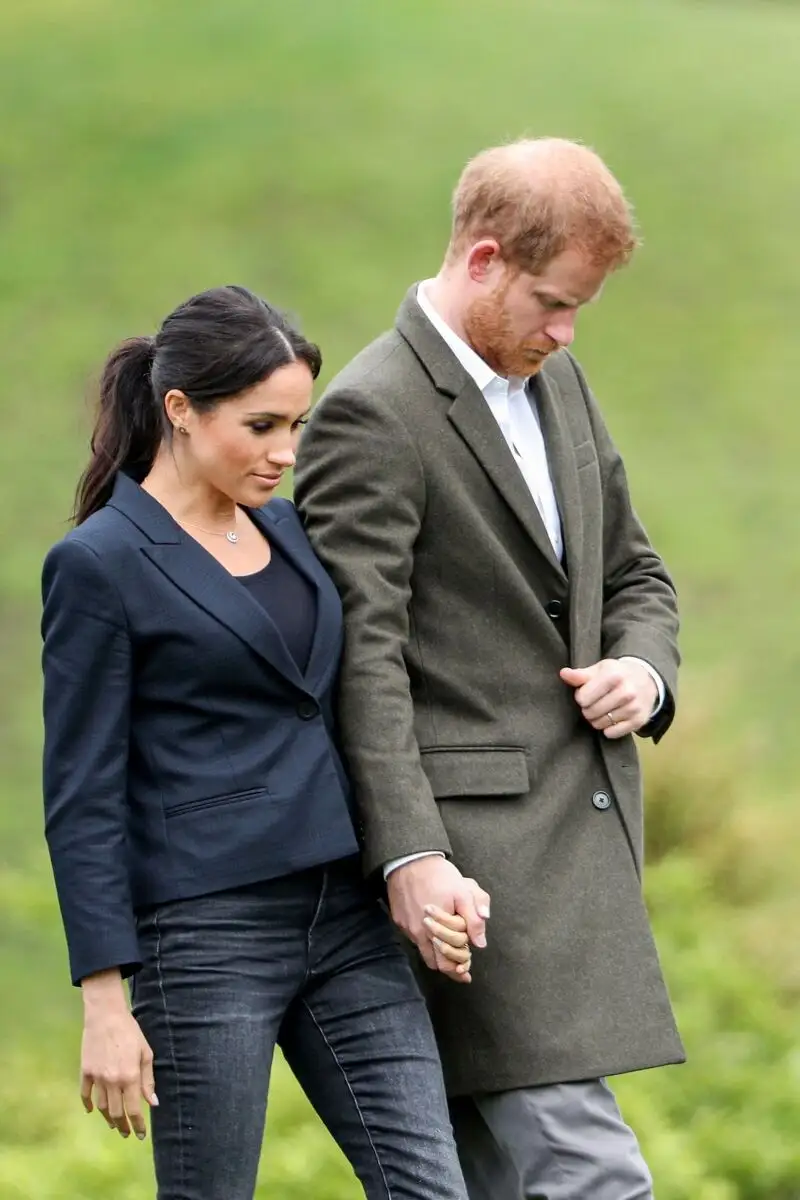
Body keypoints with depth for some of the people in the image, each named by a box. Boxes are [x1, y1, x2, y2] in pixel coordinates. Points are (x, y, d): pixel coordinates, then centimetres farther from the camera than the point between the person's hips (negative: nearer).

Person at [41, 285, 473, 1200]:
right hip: (206, 938, -7)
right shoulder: (100, 564, -7)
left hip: (347, 919, 7)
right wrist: (105, 1003, -14)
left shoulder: (289, 531, 13)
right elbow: (82, 799, -10)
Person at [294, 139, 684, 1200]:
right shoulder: (372, 415, -11)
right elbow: (362, 654, -16)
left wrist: (643, 669, 2)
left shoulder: (556, 381, 16)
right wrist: (410, 857, -23)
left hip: (585, 823, 8)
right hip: (476, 842, -8)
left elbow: (633, 572, 25)